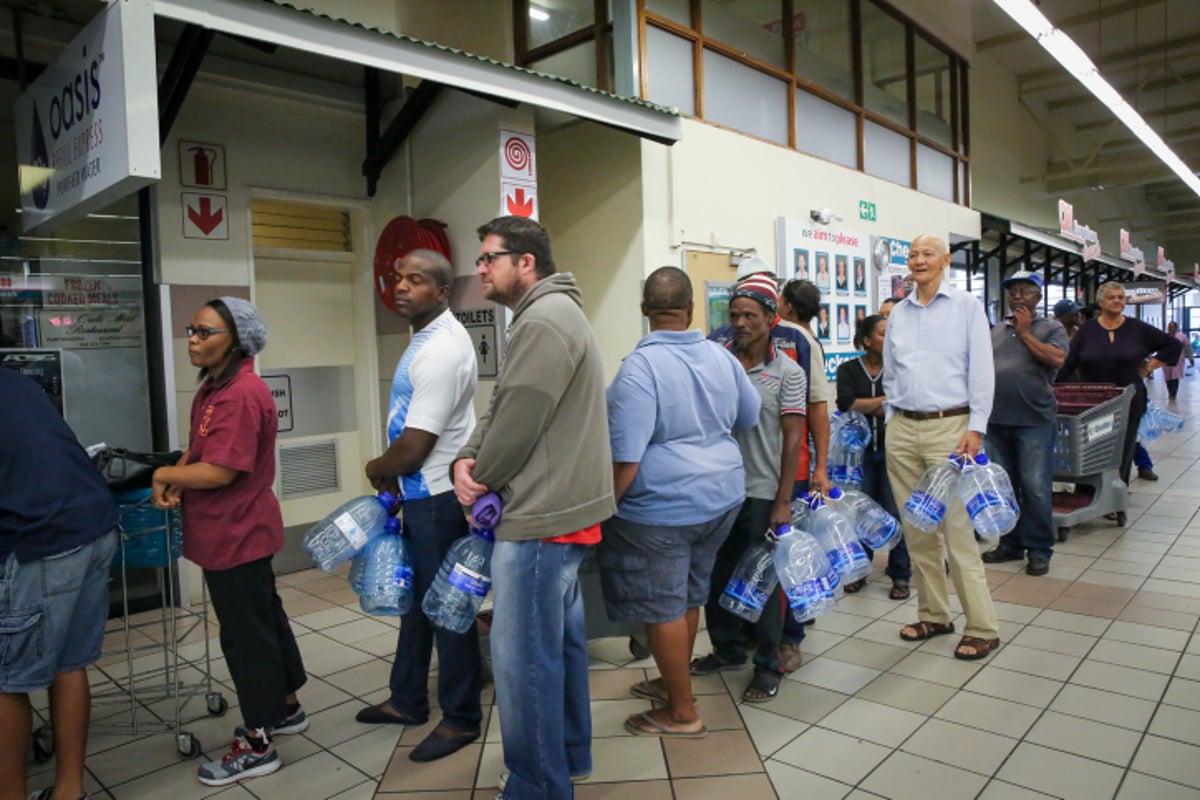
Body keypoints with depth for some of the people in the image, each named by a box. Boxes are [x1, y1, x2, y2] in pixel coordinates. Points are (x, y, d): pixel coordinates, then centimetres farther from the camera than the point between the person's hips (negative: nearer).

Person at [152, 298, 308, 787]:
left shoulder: (241, 395, -23)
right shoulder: (214, 386, 11)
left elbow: (220, 471, -26)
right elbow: (199, 447, 15)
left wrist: (164, 476, -11)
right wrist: (176, 478, -5)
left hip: (238, 535, -10)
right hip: (232, 533, 10)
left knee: (246, 634, 1)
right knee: (264, 619, 20)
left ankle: (257, 746, 16)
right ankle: (286, 709, 37)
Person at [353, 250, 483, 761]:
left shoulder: (442, 350, -22)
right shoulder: (428, 337, 10)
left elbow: (415, 445, -23)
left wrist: (377, 468, -5)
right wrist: (390, 472, 8)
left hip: (438, 497, -10)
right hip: (421, 493, 10)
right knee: (417, 597, 20)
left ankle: (461, 719, 20)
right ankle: (407, 700, 37)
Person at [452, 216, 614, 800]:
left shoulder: (544, 321, -17)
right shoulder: (547, 315, 18)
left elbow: (517, 423, -20)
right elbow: (499, 410, 15)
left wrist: (482, 480, -3)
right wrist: (468, 458, -2)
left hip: (541, 517, -11)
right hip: (559, 509, 11)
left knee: (523, 655, -1)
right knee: (560, 640, 21)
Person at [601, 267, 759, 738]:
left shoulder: (639, 367, -20)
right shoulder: (721, 357, 1)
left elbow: (626, 456, -23)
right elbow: (750, 417, 15)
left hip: (661, 507, -7)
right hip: (721, 496, 7)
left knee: (661, 607, 7)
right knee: (688, 595, 20)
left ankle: (682, 713, 20)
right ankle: (672, 683, 38)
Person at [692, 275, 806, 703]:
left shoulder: (788, 373, -5)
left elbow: (793, 439, -5)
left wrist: (783, 501, -9)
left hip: (762, 491, -3)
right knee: (717, 573, 14)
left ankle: (768, 666, 24)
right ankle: (727, 649, 35)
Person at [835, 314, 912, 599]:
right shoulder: (848, 369, 4)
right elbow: (846, 404, -10)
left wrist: (864, 408, -10)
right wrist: (883, 401, -8)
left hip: (891, 450, -1)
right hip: (860, 450, 1)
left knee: (894, 511, -1)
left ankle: (900, 574, 11)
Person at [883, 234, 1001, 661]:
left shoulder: (967, 306, 1)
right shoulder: (898, 313, 13)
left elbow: (981, 370, -4)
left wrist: (975, 428, -11)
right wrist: (892, 419, 11)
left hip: (948, 425, -5)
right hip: (902, 429, 5)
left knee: (957, 529, -7)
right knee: (916, 528, 9)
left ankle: (982, 628, 4)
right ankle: (933, 615, 22)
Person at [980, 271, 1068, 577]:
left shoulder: (1051, 328, 3)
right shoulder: (997, 331, 16)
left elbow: (1057, 359, -15)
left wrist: (1025, 332, -8)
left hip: (1034, 419, -5)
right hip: (996, 419, 5)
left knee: (1035, 487, -4)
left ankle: (1039, 550, 7)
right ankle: (1010, 544, 22)